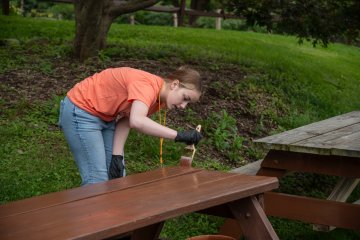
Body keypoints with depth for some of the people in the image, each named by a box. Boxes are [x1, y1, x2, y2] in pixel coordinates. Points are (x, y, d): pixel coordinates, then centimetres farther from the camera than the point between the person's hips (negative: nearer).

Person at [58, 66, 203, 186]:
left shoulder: (159, 100, -2)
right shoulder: (147, 85, -30)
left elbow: (125, 120, -2)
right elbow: (137, 121, -47)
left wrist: (117, 155, -14)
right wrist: (178, 135, -46)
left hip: (106, 118, 9)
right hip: (81, 112, -9)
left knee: (117, 177, 5)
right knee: (98, 180, -13)